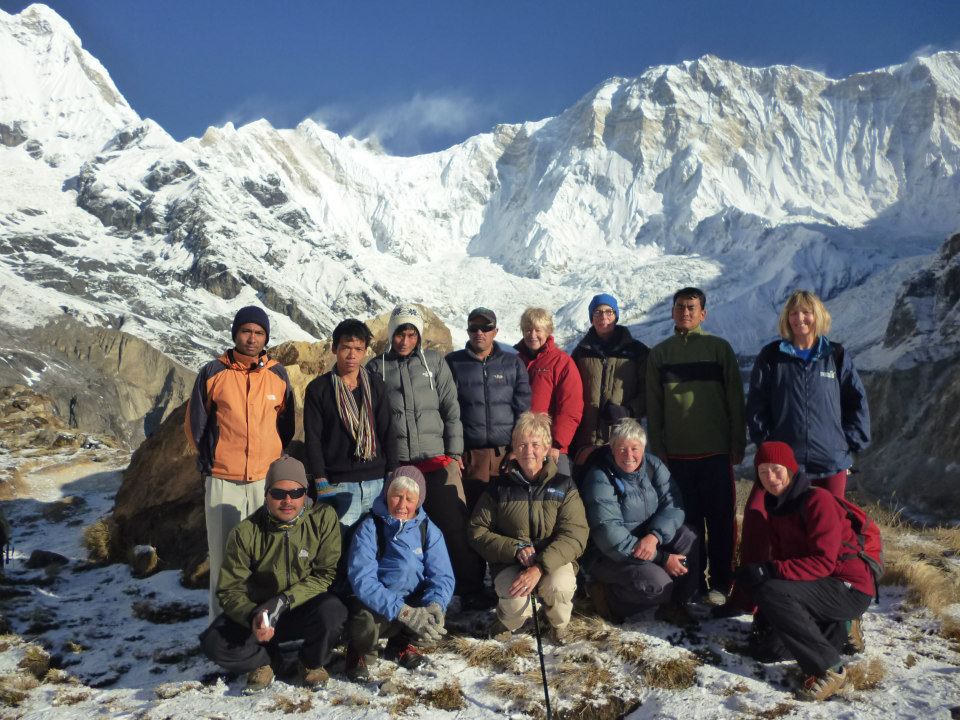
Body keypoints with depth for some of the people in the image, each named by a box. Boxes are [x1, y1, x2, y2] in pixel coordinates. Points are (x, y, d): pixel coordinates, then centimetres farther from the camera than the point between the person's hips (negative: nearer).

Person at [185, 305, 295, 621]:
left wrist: (278, 462, 9)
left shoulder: (278, 375, 5)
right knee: (224, 557, 4)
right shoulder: (212, 373, -1)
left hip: (267, 480, 2)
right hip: (222, 482, -1)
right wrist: (211, 462, 8)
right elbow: (195, 424, 7)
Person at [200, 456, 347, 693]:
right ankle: (266, 660, 9)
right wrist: (252, 617, -30)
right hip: (257, 610, 1)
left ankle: (313, 663, 0)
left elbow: (327, 573, -14)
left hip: (305, 609, -1)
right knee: (214, 642, -24)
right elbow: (230, 589, -9)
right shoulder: (245, 533, -12)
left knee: (332, 611, -34)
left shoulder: (324, 518, -14)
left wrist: (285, 600, -27)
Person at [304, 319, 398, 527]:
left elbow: (387, 432, 9)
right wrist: (321, 483, -8)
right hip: (339, 484, -2)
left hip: (377, 481, 3)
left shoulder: (375, 385, 8)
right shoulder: (318, 389, 1)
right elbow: (312, 439, -1)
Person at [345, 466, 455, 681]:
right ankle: (362, 651, 4)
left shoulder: (429, 530, -2)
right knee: (365, 623, -35)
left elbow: (442, 576, -9)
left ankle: (402, 643, 10)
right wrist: (404, 612, -34)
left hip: (414, 603, 3)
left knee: (434, 622, -27)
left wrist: (434, 605, -32)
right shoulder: (369, 527, -13)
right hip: (375, 606, -3)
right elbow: (362, 579, -24)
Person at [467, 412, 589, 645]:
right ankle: (508, 622, 9)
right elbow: (477, 531, 1)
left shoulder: (563, 486, -2)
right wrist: (516, 549, -15)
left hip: (553, 562, 0)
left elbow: (575, 536, -12)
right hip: (510, 563, 0)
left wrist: (540, 567, -26)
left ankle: (558, 623, 4)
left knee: (558, 587, -33)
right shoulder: (500, 487, 1)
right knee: (515, 600, -31)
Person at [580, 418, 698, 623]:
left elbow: (673, 506, -9)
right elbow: (610, 535, -27)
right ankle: (607, 597, -2)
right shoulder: (600, 478, -21)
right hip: (608, 555, -6)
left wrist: (654, 536, -30)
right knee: (659, 583, -27)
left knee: (688, 539, -17)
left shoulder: (653, 466, -2)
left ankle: (677, 602, 1)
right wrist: (662, 558, -26)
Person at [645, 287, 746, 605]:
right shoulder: (659, 353, 9)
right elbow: (653, 406, 8)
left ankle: (720, 582, 14)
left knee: (720, 519, 3)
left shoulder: (719, 348, 3)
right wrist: (657, 448, 3)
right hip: (677, 453, 2)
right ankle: (693, 581, 17)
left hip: (716, 451, -1)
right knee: (688, 520, 7)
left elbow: (735, 399, 2)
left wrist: (738, 444, -2)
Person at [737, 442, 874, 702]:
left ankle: (828, 669, -21)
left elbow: (823, 562, -26)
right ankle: (838, 628, 18)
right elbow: (780, 556, 8)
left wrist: (770, 571, -35)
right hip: (820, 586, 9)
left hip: (850, 589, -9)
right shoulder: (777, 505, 7)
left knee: (772, 592, -30)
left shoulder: (817, 500, -19)